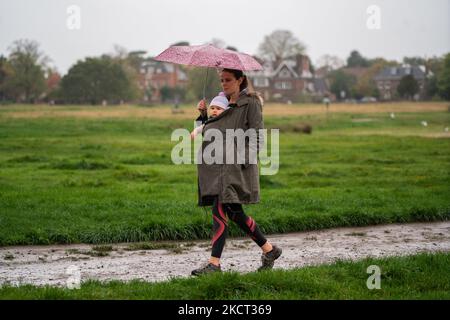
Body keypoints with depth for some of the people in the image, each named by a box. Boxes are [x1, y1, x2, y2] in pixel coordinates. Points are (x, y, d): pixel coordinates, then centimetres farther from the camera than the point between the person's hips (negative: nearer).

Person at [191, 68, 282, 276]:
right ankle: (268, 249, 24)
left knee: (220, 209, -14)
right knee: (234, 212, 11)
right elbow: (210, 129, 22)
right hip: (217, 164, 8)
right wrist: (204, 114, 4)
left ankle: (214, 263, -13)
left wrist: (244, 159, -18)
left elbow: (257, 134, -9)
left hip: (236, 164, -8)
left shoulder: (250, 103, -4)